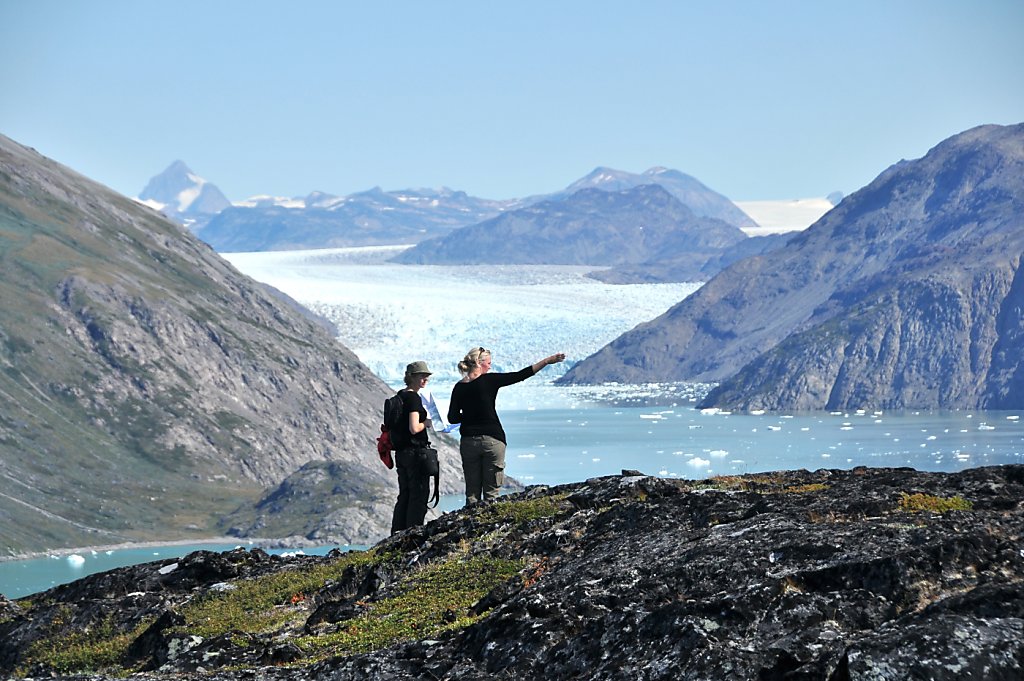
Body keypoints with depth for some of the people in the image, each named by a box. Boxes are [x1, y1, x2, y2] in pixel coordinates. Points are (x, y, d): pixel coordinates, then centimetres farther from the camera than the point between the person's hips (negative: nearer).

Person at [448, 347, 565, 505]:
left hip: (468, 442, 4)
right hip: (492, 439, -4)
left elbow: (452, 418, 4)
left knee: (472, 492, 8)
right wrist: (547, 361, -3)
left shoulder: (459, 387, 3)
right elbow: (519, 376, -8)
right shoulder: (489, 380, -8)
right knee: (491, 492, 1)